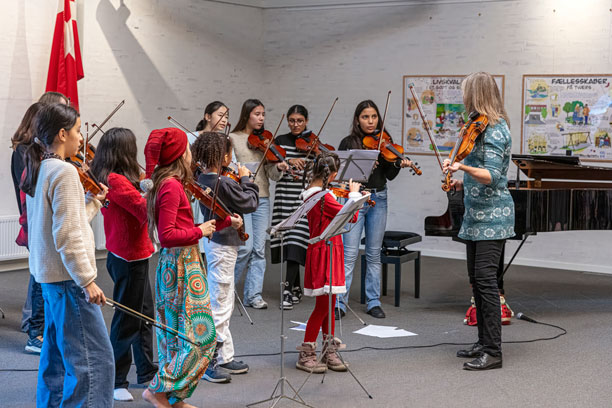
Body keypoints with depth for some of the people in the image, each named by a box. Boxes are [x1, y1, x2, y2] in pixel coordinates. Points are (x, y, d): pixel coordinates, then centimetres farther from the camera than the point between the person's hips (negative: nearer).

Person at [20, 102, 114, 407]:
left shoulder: (38, 170, 12)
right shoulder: (64, 171, -17)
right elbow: (68, 235, -21)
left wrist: (94, 202, 15)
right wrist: (87, 281, -20)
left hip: (48, 276, 10)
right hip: (68, 277, -10)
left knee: (56, 355, 18)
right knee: (96, 358, -8)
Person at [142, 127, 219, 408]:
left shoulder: (168, 183, 11)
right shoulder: (171, 186, -18)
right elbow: (167, 235, -23)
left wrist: (223, 221, 16)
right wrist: (199, 231, -12)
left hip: (176, 265, 10)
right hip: (182, 266, -10)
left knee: (178, 334, 14)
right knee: (199, 334, -6)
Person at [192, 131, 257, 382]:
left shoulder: (202, 180, 4)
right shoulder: (223, 183, -22)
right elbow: (251, 203, -13)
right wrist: (245, 179, -2)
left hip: (212, 241, 9)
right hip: (223, 246, -9)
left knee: (223, 304, 17)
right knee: (219, 305, -3)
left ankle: (225, 356, 26)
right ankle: (207, 362, 1)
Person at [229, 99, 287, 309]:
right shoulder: (232, 139, 1)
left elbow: (272, 174, 5)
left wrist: (279, 168, -16)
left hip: (261, 199, 4)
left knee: (259, 249, 2)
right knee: (246, 247, -10)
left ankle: (253, 295, 10)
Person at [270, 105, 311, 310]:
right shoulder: (280, 141, 10)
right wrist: (289, 161, -19)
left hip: (304, 198, -3)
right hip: (284, 196, 3)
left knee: (296, 241, -14)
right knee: (286, 242, 6)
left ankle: (289, 291, -14)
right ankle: (297, 288, 21)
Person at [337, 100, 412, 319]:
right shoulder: (348, 143, 1)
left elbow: (389, 175, 2)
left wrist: (399, 164, -18)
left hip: (378, 199, 3)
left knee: (374, 254, 8)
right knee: (349, 253, -8)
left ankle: (373, 302, 15)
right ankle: (339, 303, -4)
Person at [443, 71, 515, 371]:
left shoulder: (495, 130, -14)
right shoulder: (485, 127, 15)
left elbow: (492, 177, -24)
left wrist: (463, 167, -37)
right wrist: (461, 183, 15)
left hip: (491, 217, -10)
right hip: (476, 215, 10)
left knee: (485, 278, -12)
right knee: (476, 279, 13)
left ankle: (493, 352, -10)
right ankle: (484, 342, 21)